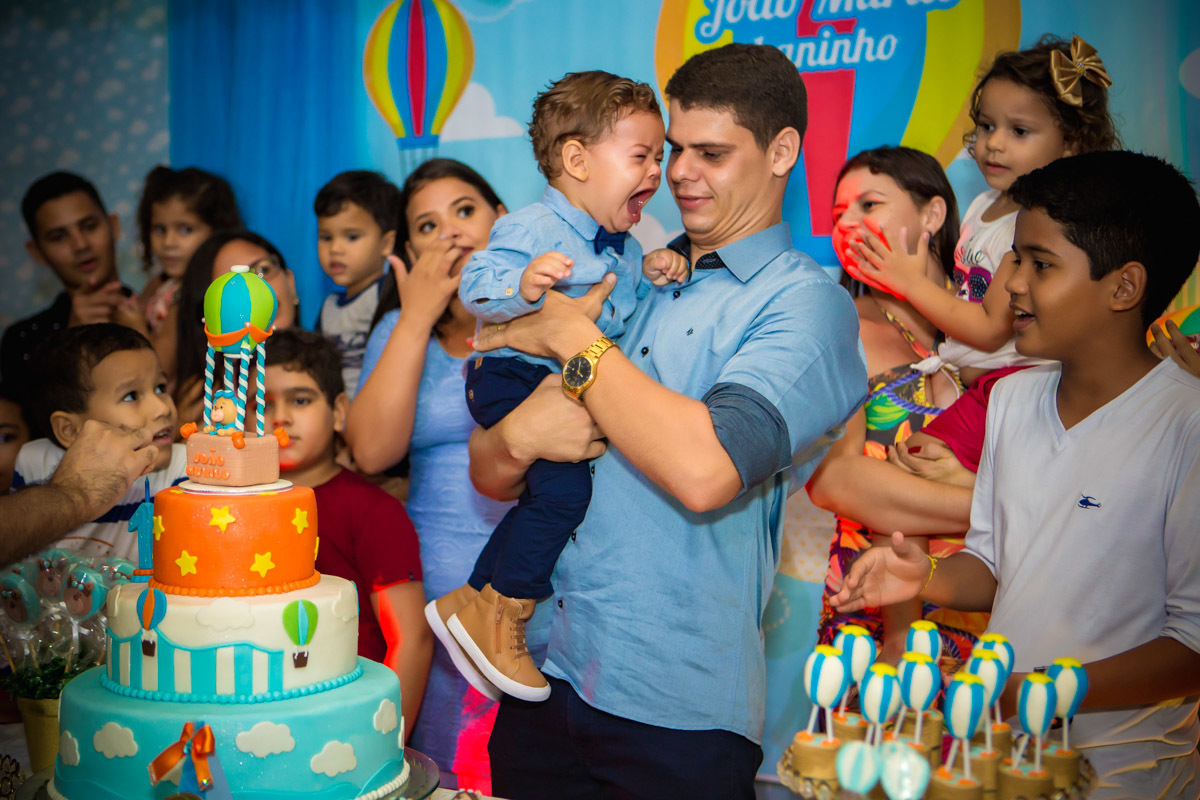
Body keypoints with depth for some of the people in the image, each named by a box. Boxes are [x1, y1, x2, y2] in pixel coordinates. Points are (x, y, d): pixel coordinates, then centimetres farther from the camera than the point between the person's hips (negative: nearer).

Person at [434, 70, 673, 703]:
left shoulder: (625, 247, 13)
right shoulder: (532, 229, -15)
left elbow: (629, 305, 24)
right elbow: (476, 283, -23)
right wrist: (521, 284, -43)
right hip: (516, 377, -9)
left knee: (549, 496, 12)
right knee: (563, 485, -23)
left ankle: (470, 602, 27)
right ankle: (499, 614, -5)